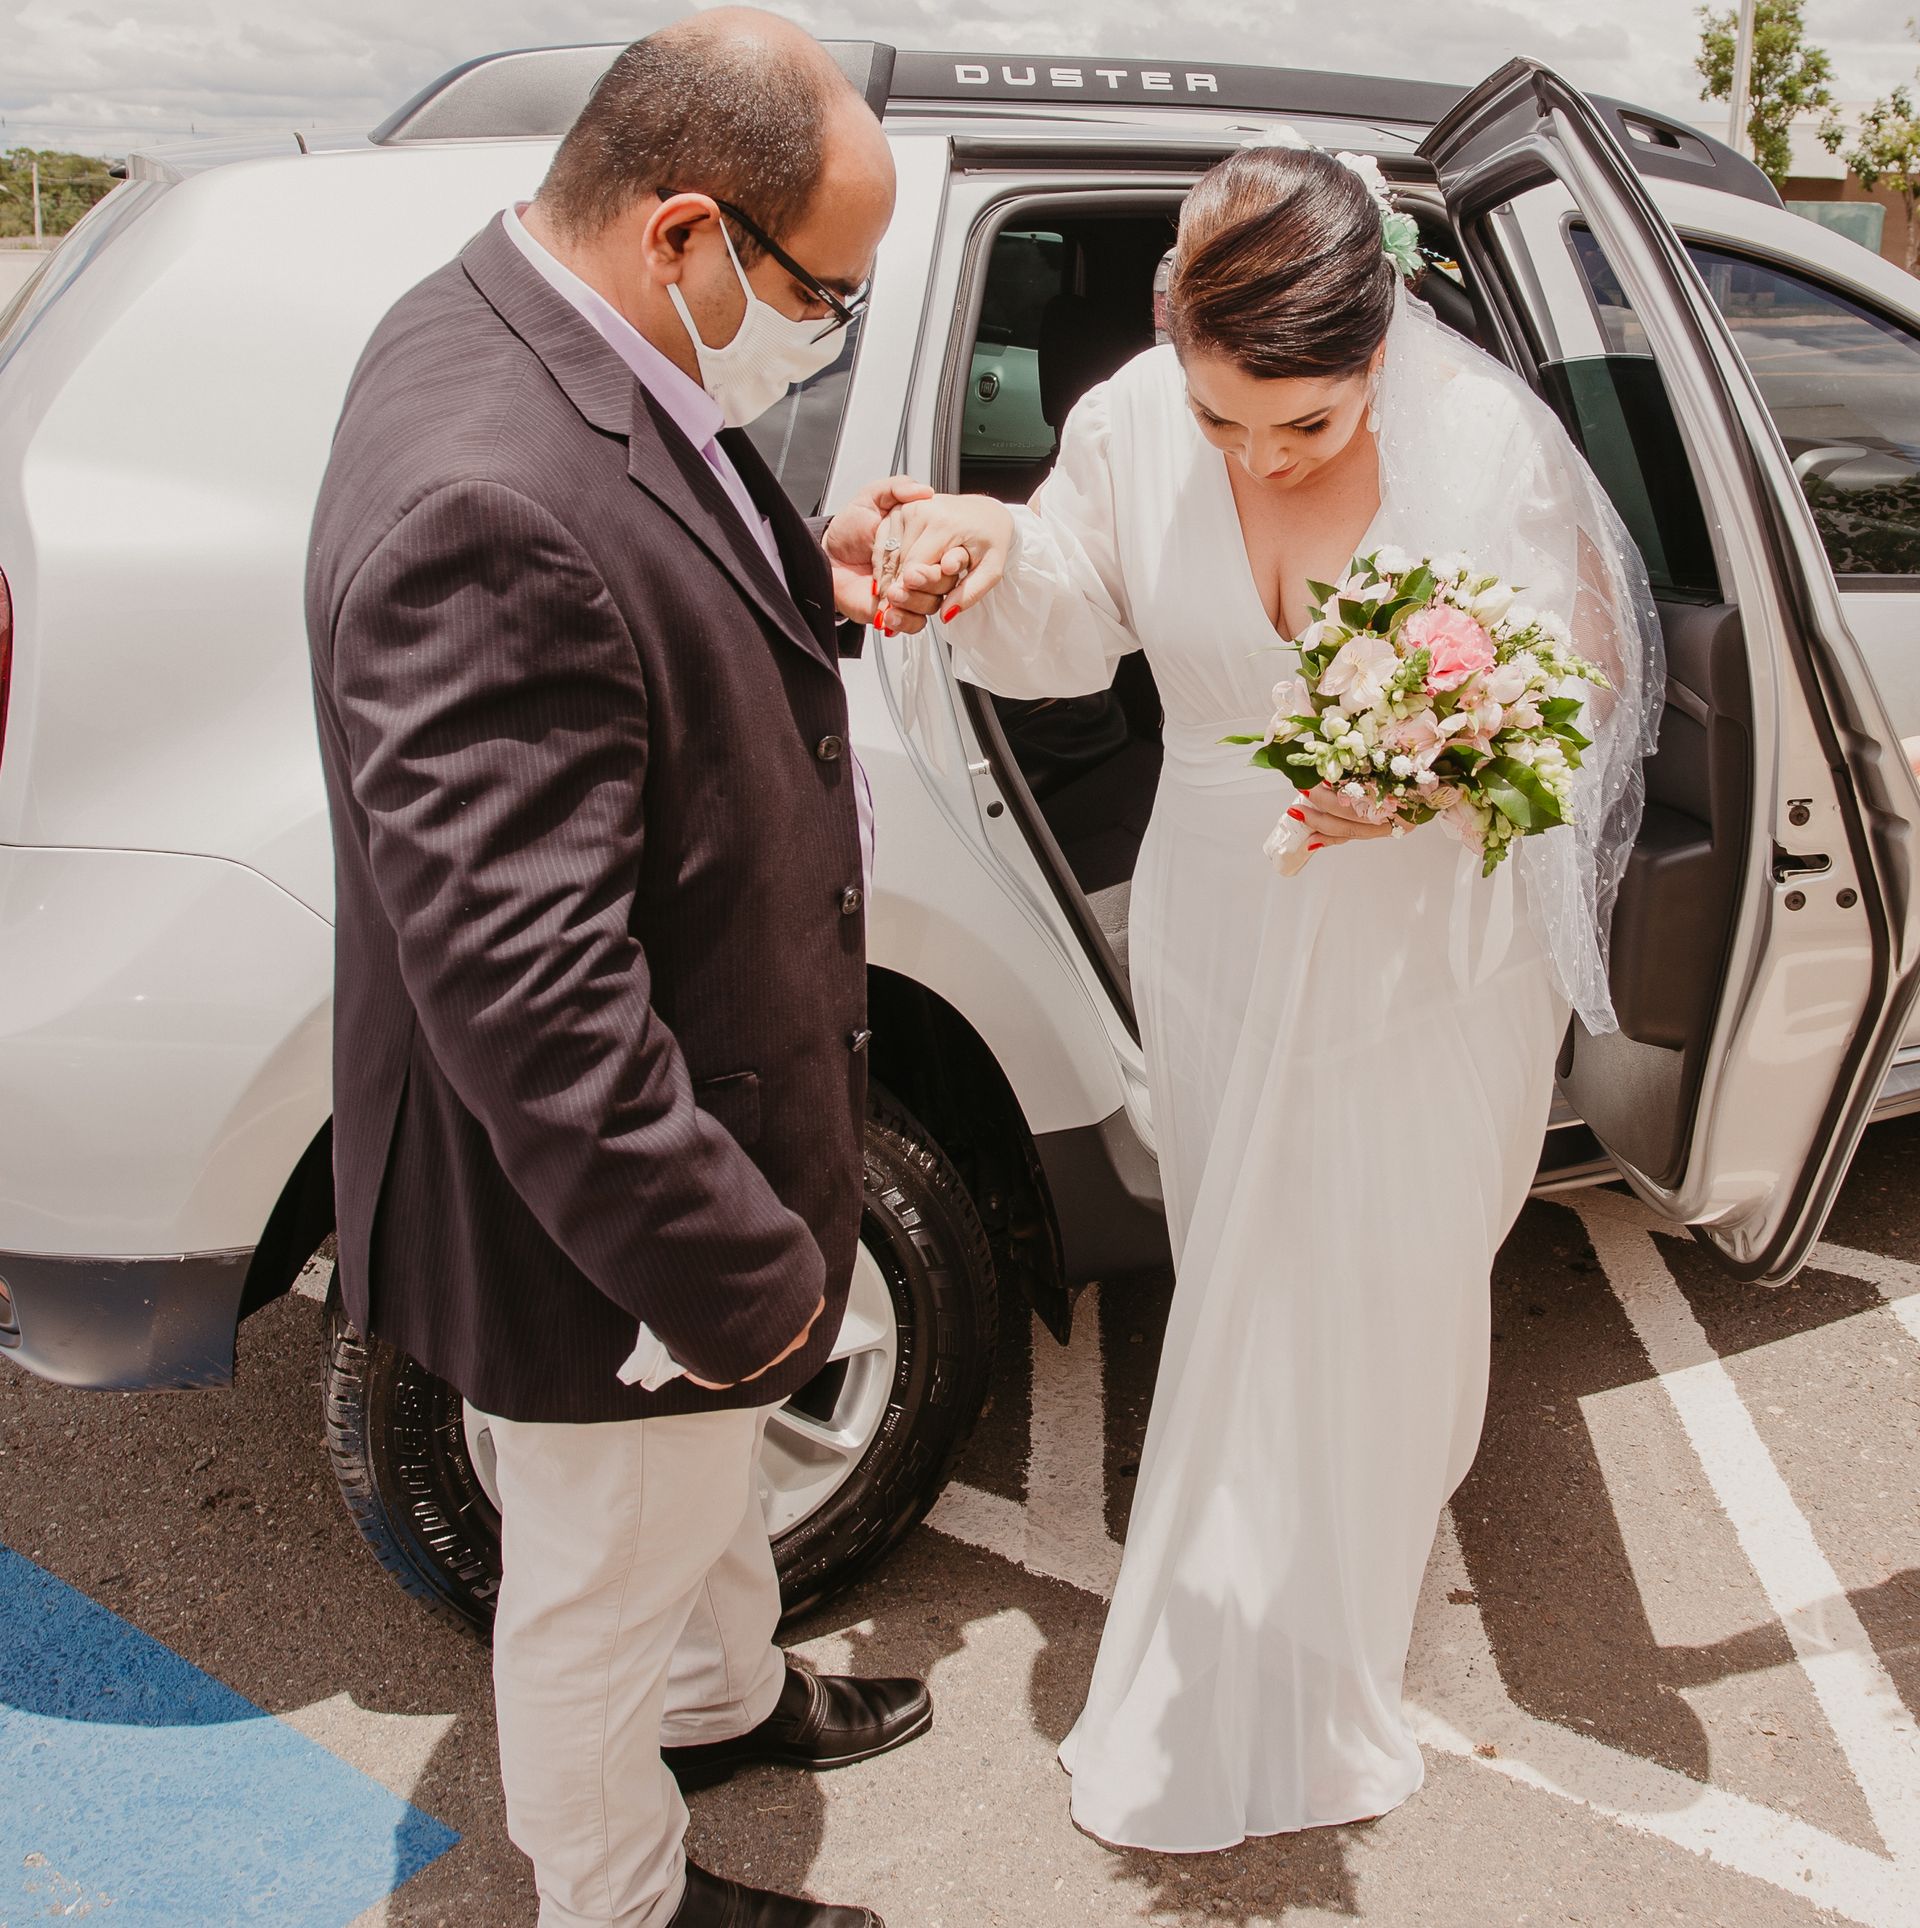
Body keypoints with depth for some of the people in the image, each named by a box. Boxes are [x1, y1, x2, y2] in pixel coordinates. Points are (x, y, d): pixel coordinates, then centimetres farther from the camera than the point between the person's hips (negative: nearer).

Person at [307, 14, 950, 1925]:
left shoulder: (549, 337, -4)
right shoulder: (488, 501, -36)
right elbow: (521, 983, -35)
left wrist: (800, 579, 1)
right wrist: (734, 1264, -26)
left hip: (680, 1110, 10)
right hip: (591, 1204, -10)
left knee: (707, 1459, 33)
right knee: (604, 1576, 18)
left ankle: (727, 1694, 62)